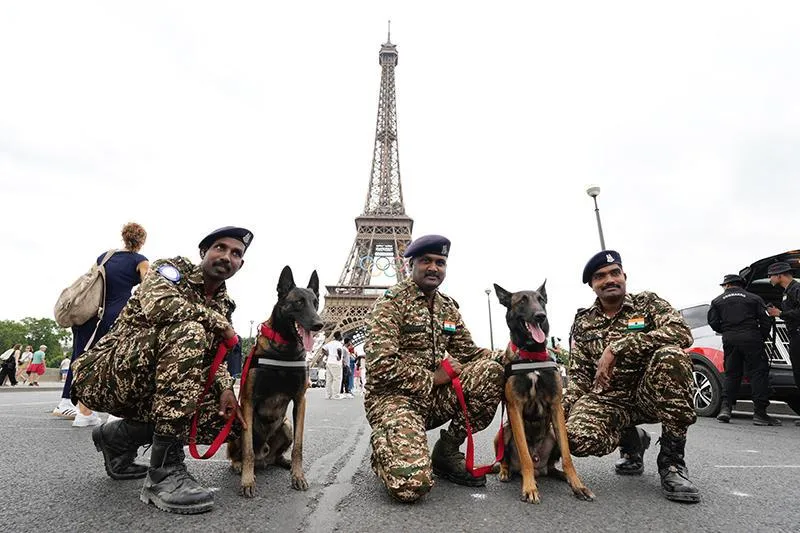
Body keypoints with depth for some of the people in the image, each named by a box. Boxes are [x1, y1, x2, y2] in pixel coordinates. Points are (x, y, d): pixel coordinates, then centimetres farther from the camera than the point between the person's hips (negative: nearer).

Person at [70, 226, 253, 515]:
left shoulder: (223, 304, 12)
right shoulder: (172, 267, -6)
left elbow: (213, 354, 6)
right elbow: (158, 305, -28)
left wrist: (225, 387, -14)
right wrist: (221, 325, -20)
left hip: (153, 389, 7)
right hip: (106, 374, -7)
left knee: (227, 420, -7)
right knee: (189, 331, -33)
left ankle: (118, 436, 13)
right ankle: (164, 470, -30)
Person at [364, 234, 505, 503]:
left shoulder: (449, 307, 10)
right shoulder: (393, 301, -11)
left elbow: (468, 353, 11)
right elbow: (381, 364, -19)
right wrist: (432, 378, -14)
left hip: (436, 398, 7)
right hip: (394, 397, -6)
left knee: (493, 370, -16)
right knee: (412, 483, -28)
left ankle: (446, 451, 0)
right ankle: (383, 442, 9)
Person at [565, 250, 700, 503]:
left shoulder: (647, 302, 0)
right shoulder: (582, 323, 6)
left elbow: (682, 333, -21)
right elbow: (579, 375, 5)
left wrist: (617, 348, -28)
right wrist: (563, 411, -12)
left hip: (651, 394, -1)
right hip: (608, 398, 2)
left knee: (671, 355, -33)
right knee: (577, 438, -30)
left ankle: (671, 461, -19)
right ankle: (631, 440, 8)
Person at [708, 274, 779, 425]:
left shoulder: (717, 301, 11)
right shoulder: (754, 298, 10)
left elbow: (713, 322, 3)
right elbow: (765, 320, 4)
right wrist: (762, 337, 14)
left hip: (729, 340, 2)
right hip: (751, 339, -2)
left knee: (731, 374, 10)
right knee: (758, 373, 1)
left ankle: (726, 408, 4)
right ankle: (759, 413, -2)